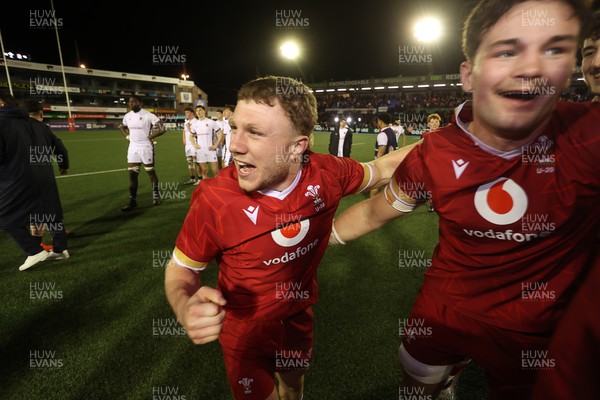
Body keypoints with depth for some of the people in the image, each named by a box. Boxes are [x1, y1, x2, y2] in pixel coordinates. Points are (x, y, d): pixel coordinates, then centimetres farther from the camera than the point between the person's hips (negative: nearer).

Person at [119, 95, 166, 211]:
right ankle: (133, 202, 7)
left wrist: (150, 137, -10)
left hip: (146, 148, -6)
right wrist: (127, 136, 11)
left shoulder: (148, 115, -11)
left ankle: (156, 195, 24)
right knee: (132, 174, 3)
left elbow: (162, 129, -12)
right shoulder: (127, 116, 8)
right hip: (132, 148, 6)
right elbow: (122, 127, 28)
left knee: (151, 172, 6)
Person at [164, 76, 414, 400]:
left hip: (300, 315, 3)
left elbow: (378, 171, -1)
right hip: (244, 331, -3)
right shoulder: (214, 200, -31)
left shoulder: (328, 173, -23)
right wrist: (186, 308, -36)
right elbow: (181, 268, -15)